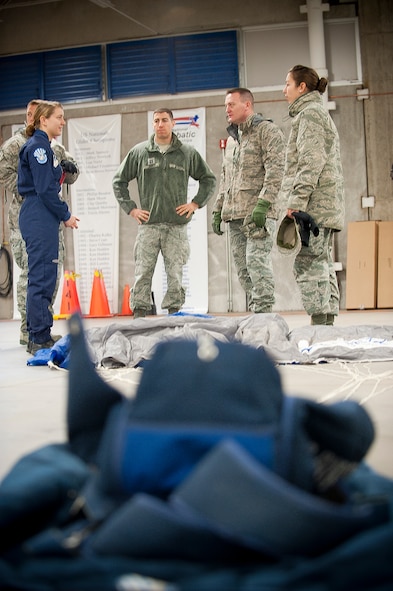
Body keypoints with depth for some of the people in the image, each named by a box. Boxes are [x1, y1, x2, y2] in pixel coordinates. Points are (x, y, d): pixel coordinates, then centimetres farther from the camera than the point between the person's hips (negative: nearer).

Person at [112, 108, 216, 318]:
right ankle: (139, 313, 3)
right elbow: (119, 181, 15)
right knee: (143, 272, -2)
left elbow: (209, 179, 18)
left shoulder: (188, 153, 8)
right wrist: (130, 208, 7)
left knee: (175, 273, 0)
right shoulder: (139, 152, 8)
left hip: (177, 225, 0)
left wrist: (195, 204, 7)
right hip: (148, 224, 0)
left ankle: (174, 313, 8)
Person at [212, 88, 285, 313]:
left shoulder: (268, 131, -1)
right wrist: (218, 209, 20)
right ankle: (254, 312, 10)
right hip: (235, 214, 8)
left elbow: (276, 171, -12)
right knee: (243, 267, 5)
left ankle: (263, 311, -15)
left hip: (259, 212, -8)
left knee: (256, 261, -16)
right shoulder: (232, 139, 24)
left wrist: (263, 204, -22)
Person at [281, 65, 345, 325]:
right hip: (327, 204, 10)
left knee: (308, 262, -13)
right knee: (323, 262, 8)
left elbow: (312, 161, -16)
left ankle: (319, 321, -17)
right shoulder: (319, 112, 25)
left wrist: (297, 200, -20)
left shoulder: (310, 112, -6)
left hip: (315, 203, -10)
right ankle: (329, 320, 8)